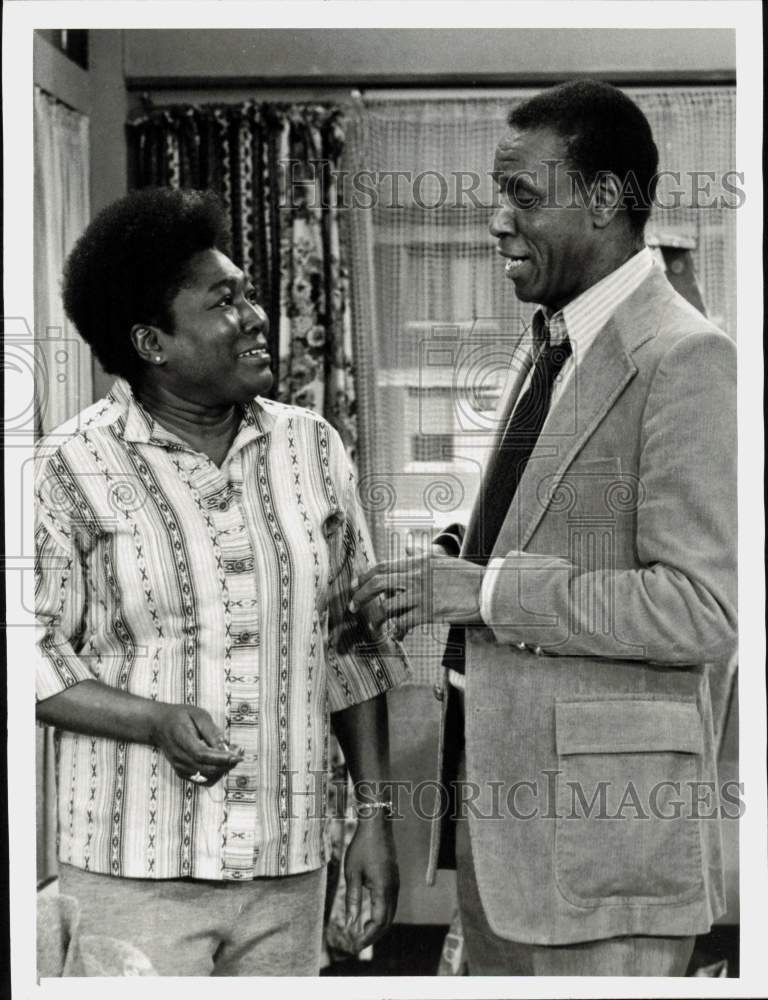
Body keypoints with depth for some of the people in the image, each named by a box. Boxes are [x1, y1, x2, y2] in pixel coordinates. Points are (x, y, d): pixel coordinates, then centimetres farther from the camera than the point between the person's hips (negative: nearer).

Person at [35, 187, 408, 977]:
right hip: (133, 874, -4)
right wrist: (155, 720, -19)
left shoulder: (311, 449, 8)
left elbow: (351, 646, 12)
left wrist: (374, 814, 8)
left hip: (288, 867, 4)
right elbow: (35, 658, -4)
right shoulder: (72, 470, -5)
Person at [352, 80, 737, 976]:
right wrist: (446, 568, 6)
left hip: (602, 832, -8)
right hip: (493, 810, 9)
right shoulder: (541, 353, 15)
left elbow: (701, 609, -20)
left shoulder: (684, 359, -14)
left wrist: (484, 590, -20)